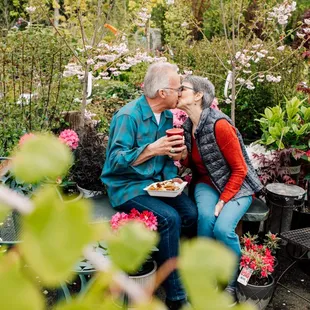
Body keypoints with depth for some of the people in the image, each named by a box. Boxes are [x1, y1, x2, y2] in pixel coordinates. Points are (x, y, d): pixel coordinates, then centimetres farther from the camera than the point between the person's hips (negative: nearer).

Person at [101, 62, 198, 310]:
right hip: (127, 187, -7)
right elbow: (115, 161, -24)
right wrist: (152, 149, -32)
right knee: (169, 218, -26)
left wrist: (171, 177, -7)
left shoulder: (167, 115, 6)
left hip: (156, 182, 7)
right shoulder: (128, 116, -18)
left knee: (191, 213, -17)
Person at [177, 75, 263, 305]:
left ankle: (234, 280, 2)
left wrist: (223, 201, -21)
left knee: (223, 228, -28)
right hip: (207, 183, 5)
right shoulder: (187, 125, 0)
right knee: (206, 217, -28)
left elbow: (239, 170, -17)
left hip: (235, 185, -4)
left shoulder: (219, 125, -22)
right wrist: (183, 156, -9)